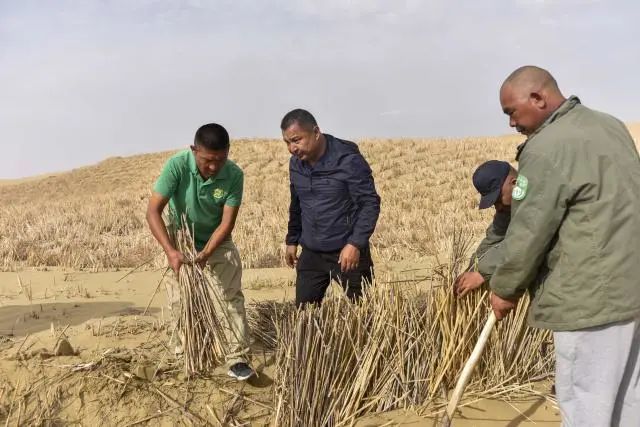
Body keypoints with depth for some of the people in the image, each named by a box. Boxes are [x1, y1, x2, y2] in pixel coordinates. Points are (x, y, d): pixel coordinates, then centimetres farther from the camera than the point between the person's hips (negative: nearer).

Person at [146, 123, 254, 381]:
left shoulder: (234, 175, -25)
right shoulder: (177, 166, -29)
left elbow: (227, 223, -21)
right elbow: (153, 211, -30)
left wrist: (205, 255, -34)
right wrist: (171, 251, -41)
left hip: (218, 241, 0)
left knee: (233, 295, -9)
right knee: (180, 300, 3)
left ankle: (238, 357, -4)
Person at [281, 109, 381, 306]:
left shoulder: (348, 160, -17)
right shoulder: (296, 163, 3)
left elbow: (370, 203, -15)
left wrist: (356, 243, -23)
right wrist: (292, 240, 20)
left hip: (348, 251, -5)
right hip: (310, 253, 6)